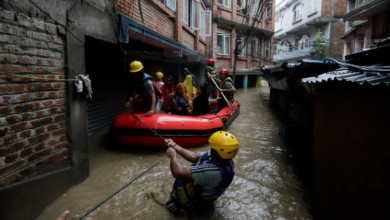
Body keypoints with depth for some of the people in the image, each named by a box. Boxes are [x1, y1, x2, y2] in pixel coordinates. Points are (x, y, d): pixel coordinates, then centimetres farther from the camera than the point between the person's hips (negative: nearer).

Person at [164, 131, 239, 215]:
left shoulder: (213, 171, -41)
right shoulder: (225, 159, -15)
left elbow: (178, 172, -39)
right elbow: (194, 157, -3)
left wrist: (172, 155, -20)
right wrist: (175, 146, -3)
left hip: (197, 203, -7)